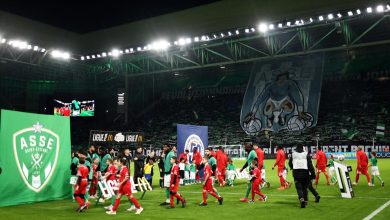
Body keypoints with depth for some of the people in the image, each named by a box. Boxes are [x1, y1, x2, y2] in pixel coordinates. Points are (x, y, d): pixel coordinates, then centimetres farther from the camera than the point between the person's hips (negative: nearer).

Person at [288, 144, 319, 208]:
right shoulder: (306, 154, 2)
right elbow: (310, 165, -5)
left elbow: (290, 163, 19)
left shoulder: (293, 154, 8)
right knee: (304, 187, 15)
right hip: (305, 173, 0)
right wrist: (313, 173, -4)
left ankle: (301, 199, -24)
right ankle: (305, 201, 20)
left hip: (296, 173, 0)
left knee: (299, 188, -1)